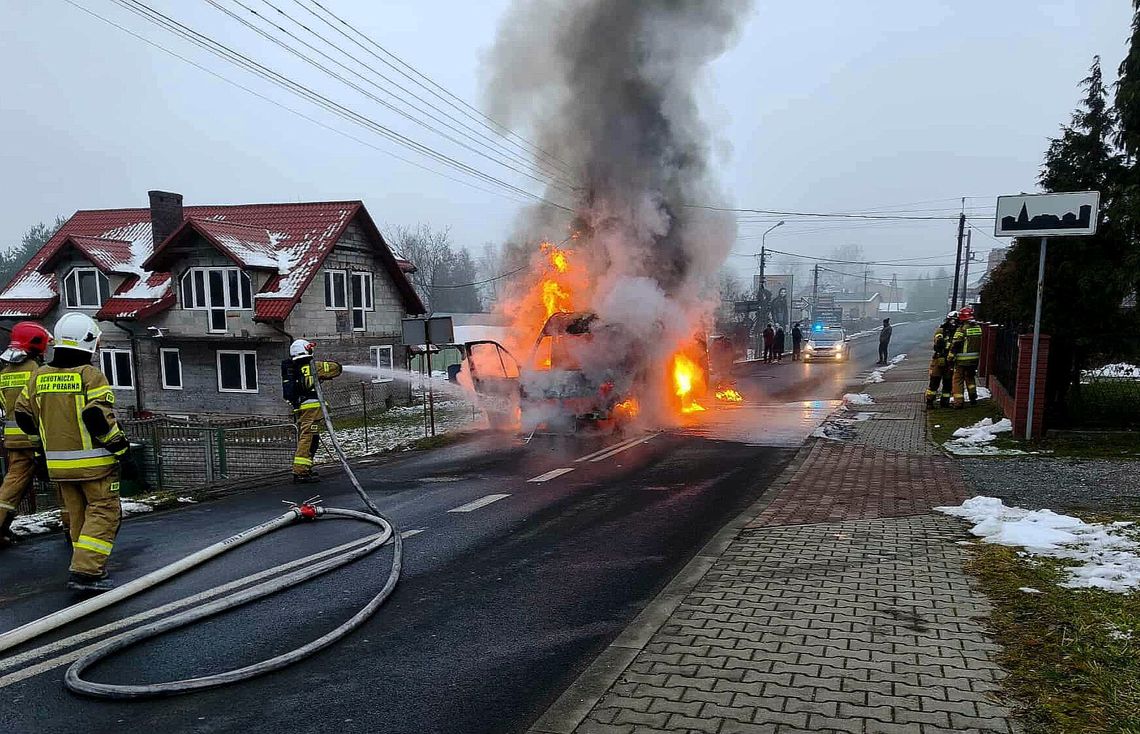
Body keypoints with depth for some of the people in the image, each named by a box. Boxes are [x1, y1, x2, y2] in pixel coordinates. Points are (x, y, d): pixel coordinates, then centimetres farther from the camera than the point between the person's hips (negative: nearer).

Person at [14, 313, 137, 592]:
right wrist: (122, 452, -16)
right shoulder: (90, 375, -13)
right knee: (104, 512, -1)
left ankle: (87, 567, 25)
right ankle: (86, 572, -10)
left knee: (78, 515, 17)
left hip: (58, 463, 7)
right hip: (93, 461, -7)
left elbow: (24, 415, 15)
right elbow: (100, 418, -21)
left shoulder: (39, 376, 8)